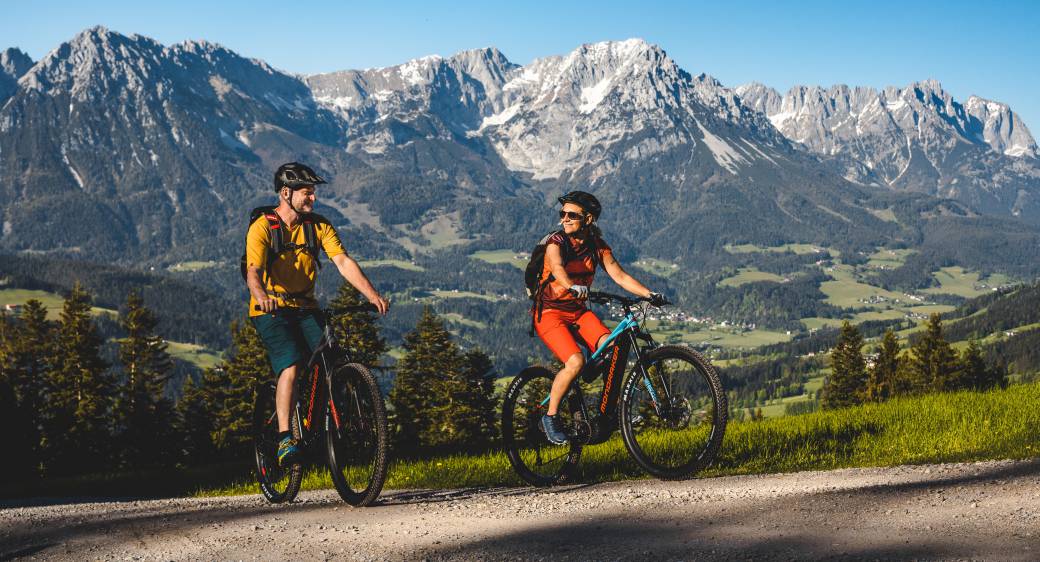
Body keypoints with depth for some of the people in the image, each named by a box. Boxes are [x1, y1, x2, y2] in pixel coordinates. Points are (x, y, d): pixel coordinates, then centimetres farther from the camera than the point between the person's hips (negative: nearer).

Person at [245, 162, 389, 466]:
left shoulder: (318, 225, -1)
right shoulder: (262, 228, -14)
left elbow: (343, 262, -12)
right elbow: (253, 272, -28)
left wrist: (372, 295, -26)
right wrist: (261, 296, -51)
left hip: (305, 308, 4)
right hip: (271, 310, -4)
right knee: (291, 366, -25)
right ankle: (284, 439, -22)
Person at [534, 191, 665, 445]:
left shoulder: (597, 246, -1)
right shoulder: (556, 242, -15)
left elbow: (619, 276, -6)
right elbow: (557, 268, -36)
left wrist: (650, 294, -21)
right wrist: (572, 287, -57)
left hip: (578, 311, 5)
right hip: (549, 312, -5)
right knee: (575, 361, -28)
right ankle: (550, 417, -10)